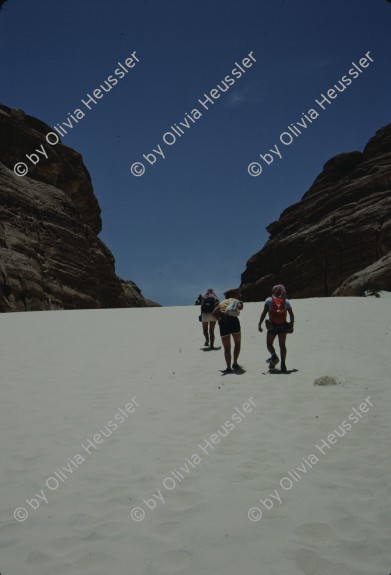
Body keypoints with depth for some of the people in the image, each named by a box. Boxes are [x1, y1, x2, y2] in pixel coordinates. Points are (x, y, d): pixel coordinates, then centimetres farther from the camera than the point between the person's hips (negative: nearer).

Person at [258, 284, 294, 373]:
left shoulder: (269, 300, -1)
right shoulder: (286, 302, 4)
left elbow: (264, 313, -7)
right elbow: (292, 315, 4)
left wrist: (259, 324, -6)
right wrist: (291, 326, 13)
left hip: (272, 326, -2)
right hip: (283, 326, 2)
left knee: (269, 344, 13)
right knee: (282, 345, 7)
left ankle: (274, 356, -13)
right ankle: (283, 364, 0)